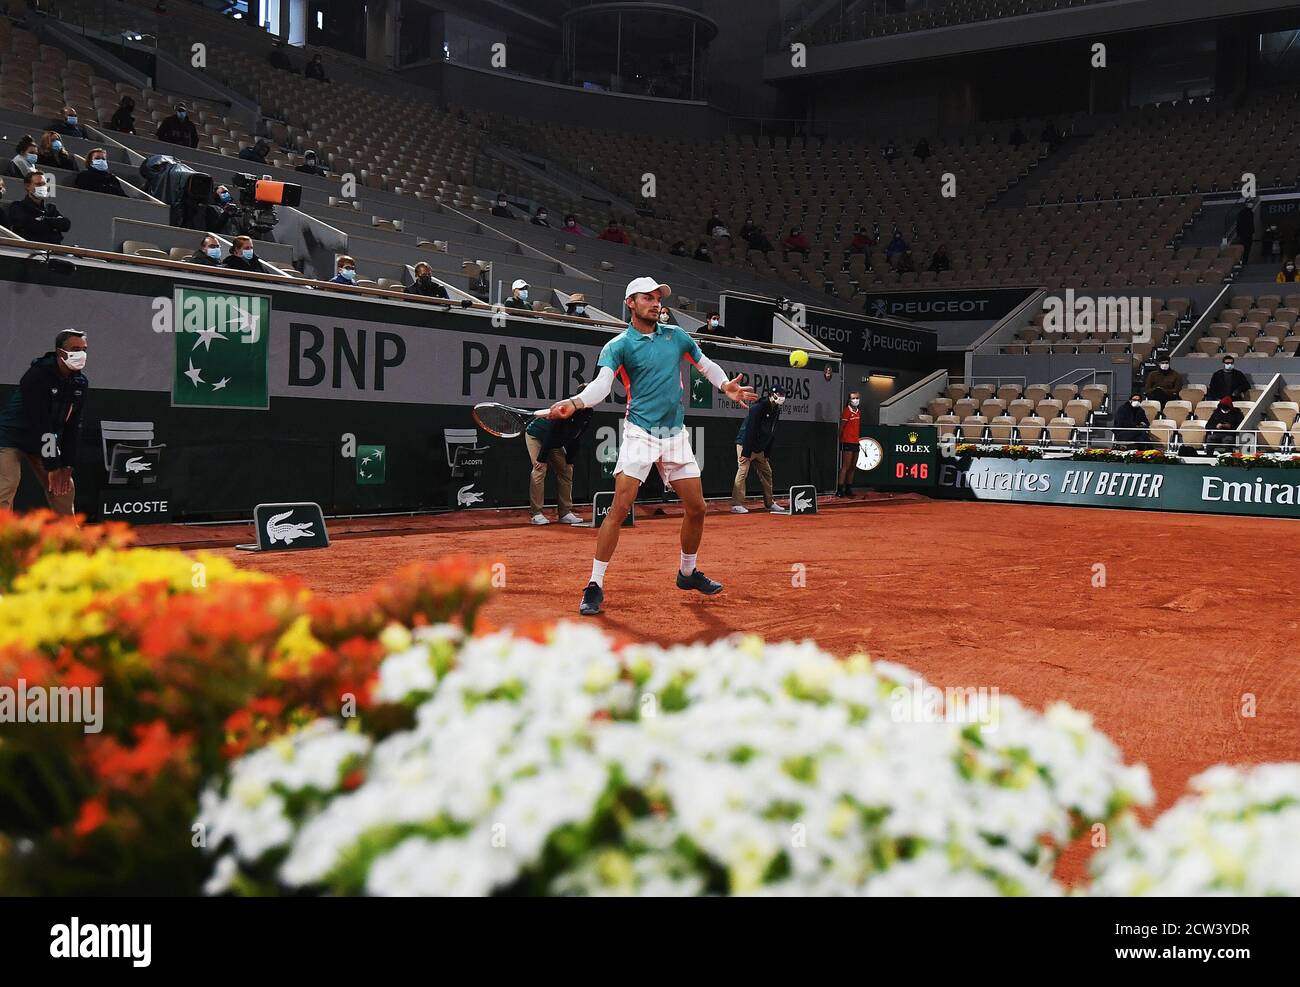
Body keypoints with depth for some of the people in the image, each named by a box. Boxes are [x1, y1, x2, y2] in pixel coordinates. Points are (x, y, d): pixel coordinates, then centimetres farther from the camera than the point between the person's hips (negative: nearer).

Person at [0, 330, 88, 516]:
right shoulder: (38, 375, -26)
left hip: (45, 441, 7)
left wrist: (67, 464, -6)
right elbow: (39, 424, -27)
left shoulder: (80, 382, -4)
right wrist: (52, 466, -25)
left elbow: (73, 425, -1)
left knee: (65, 487, 9)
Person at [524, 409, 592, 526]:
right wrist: (542, 459, -27)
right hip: (535, 436, -7)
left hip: (555, 442, 7)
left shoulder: (586, 417, -16)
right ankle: (536, 514, -18)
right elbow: (549, 436, -31)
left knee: (566, 471, 0)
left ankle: (565, 513, 3)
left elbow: (575, 440, -5)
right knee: (540, 470, -19)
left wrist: (570, 461, -5)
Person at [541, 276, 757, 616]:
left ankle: (687, 572, 32)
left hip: (676, 434, 5)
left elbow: (706, 364, 23)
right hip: (640, 434, -5)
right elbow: (602, 383, -19)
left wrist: (725, 386, 3)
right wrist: (575, 402, -39)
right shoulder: (618, 346, -3)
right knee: (619, 509, -13)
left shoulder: (676, 335, 11)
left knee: (696, 508, 9)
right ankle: (595, 586, -5)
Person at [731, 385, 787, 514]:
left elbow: (772, 435, 12)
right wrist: (746, 453, -26)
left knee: (767, 472, 12)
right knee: (743, 471, -16)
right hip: (745, 445, -9)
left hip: (760, 449, 9)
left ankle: (769, 503, 23)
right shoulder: (758, 408, -20)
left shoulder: (776, 411, 7)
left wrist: (767, 454, 8)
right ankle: (736, 505, -17)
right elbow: (750, 431, -24)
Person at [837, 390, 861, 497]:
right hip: (847, 442, -8)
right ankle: (839, 490, -9)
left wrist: (858, 438, 16)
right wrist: (841, 440, -11)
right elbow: (841, 427, -10)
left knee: (853, 467, 11)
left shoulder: (858, 412, 13)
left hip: (855, 443, 8)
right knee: (845, 467, -10)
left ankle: (848, 489, 17)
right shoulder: (847, 411, -10)